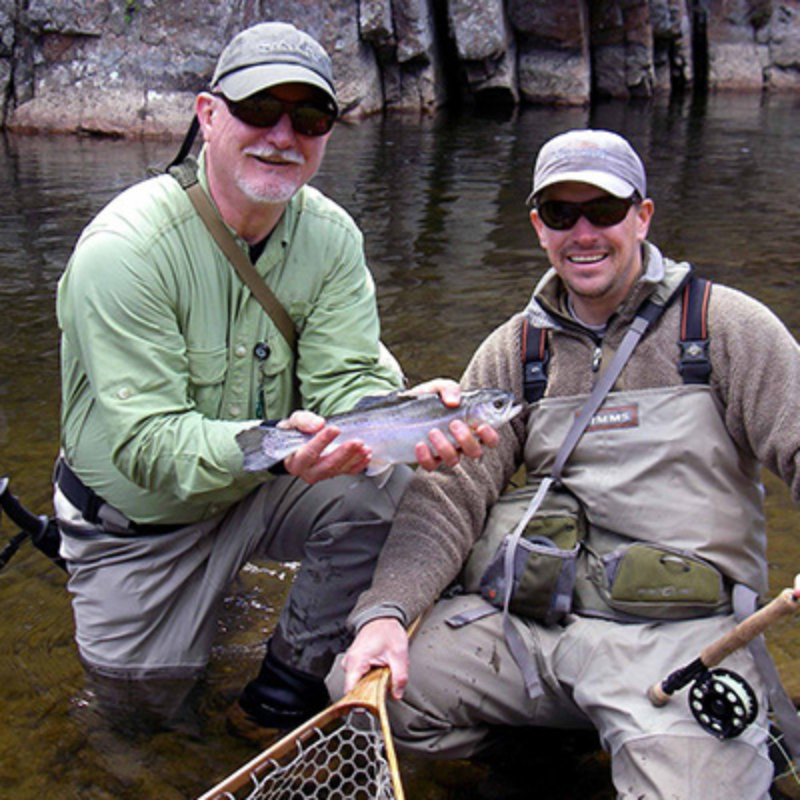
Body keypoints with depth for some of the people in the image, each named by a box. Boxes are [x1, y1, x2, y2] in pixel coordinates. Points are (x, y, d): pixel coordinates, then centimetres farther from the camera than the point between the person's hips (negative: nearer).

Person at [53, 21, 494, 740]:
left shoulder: (331, 237, -10)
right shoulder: (123, 248, -27)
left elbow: (344, 378, -19)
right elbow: (145, 438, -31)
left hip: (262, 492, 3)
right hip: (139, 514, -3)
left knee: (385, 482, -25)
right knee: (143, 700, 5)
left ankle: (286, 694, -6)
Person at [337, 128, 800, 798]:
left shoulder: (726, 326, 4)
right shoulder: (513, 351, 13)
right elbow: (449, 492, 4)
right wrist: (386, 609, -12)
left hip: (677, 624, -3)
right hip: (522, 613, 4)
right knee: (362, 691, -13)